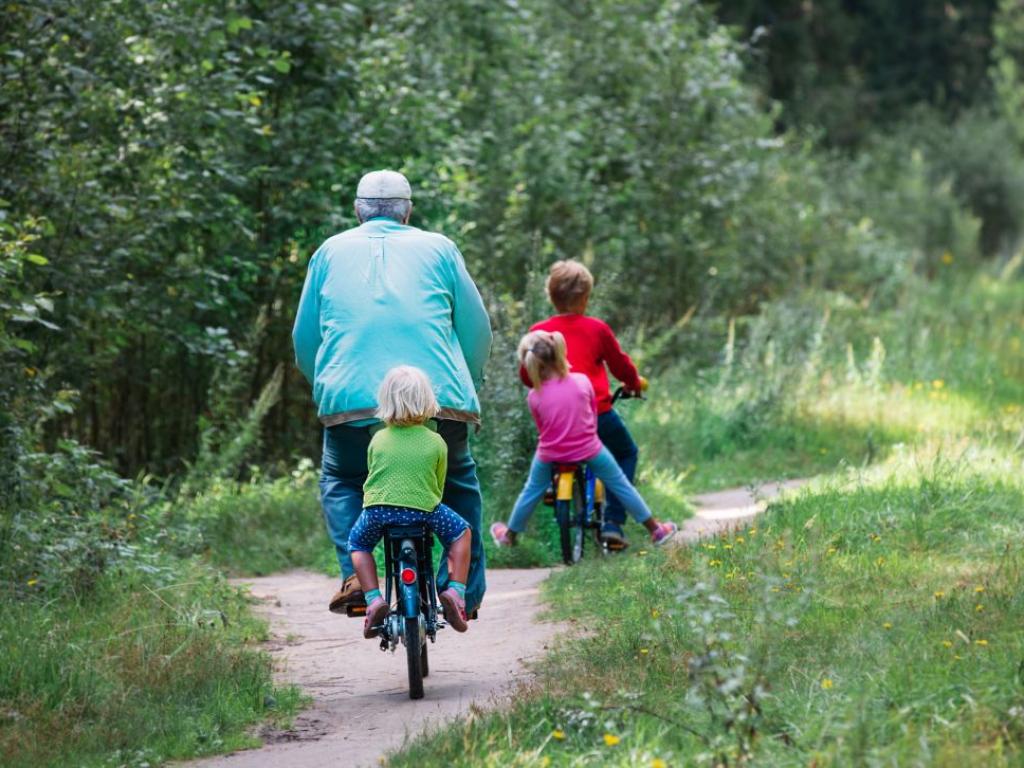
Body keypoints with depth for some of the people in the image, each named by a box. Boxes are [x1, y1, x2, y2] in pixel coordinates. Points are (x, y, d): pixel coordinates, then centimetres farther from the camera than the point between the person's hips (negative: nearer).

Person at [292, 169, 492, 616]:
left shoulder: (331, 252, 20)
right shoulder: (438, 248, 17)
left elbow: (304, 338, 22)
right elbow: (478, 331, 15)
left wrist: (325, 388, 37)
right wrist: (466, 388, 29)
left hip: (351, 395, 0)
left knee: (341, 482, 22)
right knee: (459, 483, 22)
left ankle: (356, 576, 1)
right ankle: (465, 591, 14)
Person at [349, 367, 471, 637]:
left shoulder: (378, 440, 6)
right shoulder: (436, 443, 2)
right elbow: (439, 485, 10)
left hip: (377, 509, 1)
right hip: (423, 509, -1)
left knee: (358, 543, 29)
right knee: (461, 532, 23)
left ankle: (373, 598, 7)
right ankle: (456, 591, 8)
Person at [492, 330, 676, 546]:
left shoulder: (534, 397, -13)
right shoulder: (582, 382, -10)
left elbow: (542, 428, 1)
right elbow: (593, 415, 4)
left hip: (550, 455, 0)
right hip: (589, 450, 0)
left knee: (531, 491, 23)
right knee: (621, 485, 15)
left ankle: (509, 535, 39)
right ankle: (655, 529, 22)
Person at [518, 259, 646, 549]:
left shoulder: (539, 331, 2)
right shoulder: (597, 329, -2)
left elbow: (526, 375, 11)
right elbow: (620, 365, 9)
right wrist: (635, 383, 31)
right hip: (597, 413, -3)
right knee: (626, 453, 20)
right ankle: (613, 522, 7)